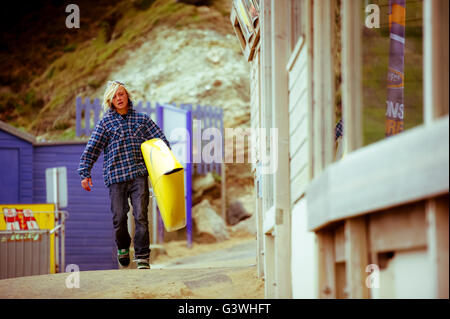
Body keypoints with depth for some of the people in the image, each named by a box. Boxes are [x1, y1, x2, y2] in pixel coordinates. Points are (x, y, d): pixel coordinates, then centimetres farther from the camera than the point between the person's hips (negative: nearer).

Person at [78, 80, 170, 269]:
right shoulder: (106, 122, 7)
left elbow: (160, 139, 15)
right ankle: (123, 247, 29)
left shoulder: (141, 119, 12)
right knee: (119, 217, 1)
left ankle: (142, 257, -7)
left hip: (139, 174, 0)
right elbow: (91, 149, 4)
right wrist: (85, 173, -4)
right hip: (115, 176, 0)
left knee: (141, 215, -10)